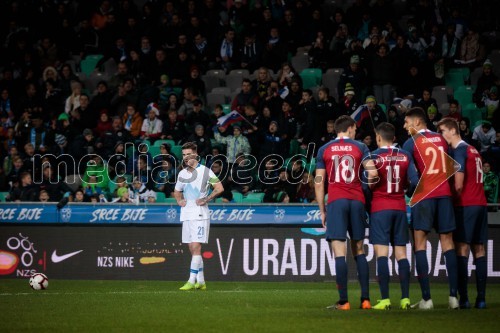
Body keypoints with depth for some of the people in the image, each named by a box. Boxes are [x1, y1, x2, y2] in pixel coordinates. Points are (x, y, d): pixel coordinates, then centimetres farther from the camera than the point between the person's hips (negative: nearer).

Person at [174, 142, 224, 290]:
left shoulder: (205, 171, -6)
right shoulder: (182, 174, 14)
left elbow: (219, 188, -11)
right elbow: (177, 192, 30)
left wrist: (206, 200, -15)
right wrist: (179, 201, 10)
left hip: (200, 214, -7)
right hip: (186, 215, 7)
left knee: (196, 247, -13)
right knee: (192, 249, 8)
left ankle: (192, 281, -16)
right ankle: (201, 281, 15)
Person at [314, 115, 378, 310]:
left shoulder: (324, 150, 7)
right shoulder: (360, 148, 7)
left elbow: (319, 182, 4)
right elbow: (373, 173, -6)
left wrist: (322, 210, 9)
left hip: (336, 201, -2)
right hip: (357, 200, 2)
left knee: (339, 252, -5)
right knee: (359, 250, 12)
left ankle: (343, 301, -11)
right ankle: (365, 299, 7)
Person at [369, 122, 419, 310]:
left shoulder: (373, 157, -7)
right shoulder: (405, 156, 4)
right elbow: (414, 182, -1)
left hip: (380, 208, -4)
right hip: (400, 207, 4)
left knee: (381, 253, -6)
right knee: (401, 253, 7)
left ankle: (385, 299, -13)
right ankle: (405, 299, 3)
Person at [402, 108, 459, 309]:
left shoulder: (411, 143, -1)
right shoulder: (441, 139, 13)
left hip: (424, 195, -4)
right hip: (444, 193, 4)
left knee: (420, 243, -2)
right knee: (447, 242, 6)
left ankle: (426, 299, -10)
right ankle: (453, 296, -1)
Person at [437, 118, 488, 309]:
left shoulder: (459, 150, -8)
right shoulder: (473, 150, 18)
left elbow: (459, 183, -14)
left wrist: (454, 198, -2)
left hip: (465, 205, -8)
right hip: (480, 203, 8)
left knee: (462, 250, -8)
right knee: (479, 250, 7)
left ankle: (463, 298, -14)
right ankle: (481, 298, 4)